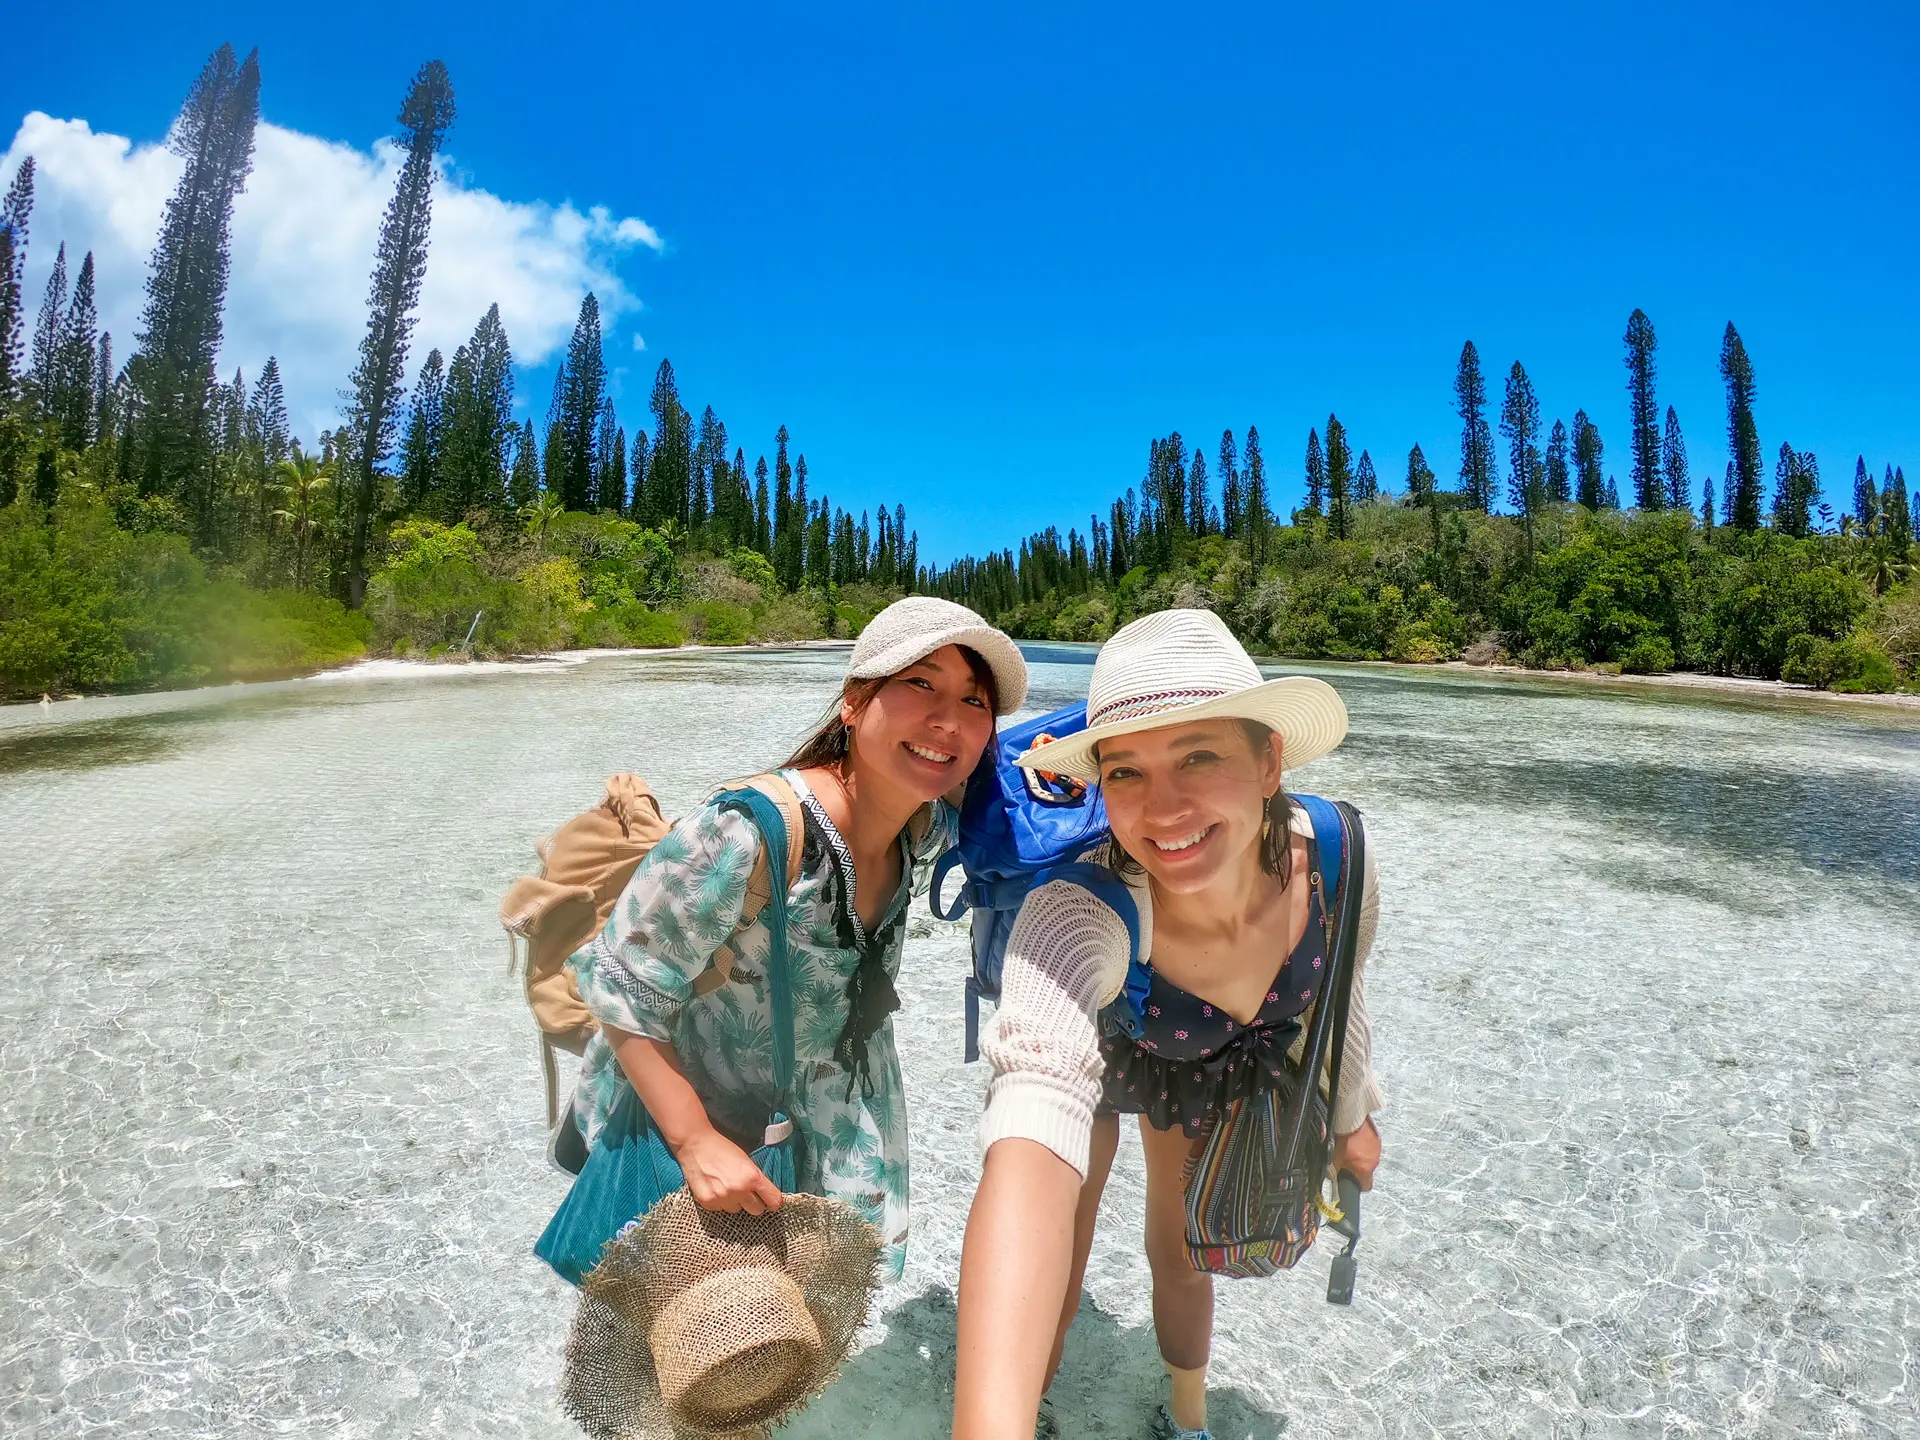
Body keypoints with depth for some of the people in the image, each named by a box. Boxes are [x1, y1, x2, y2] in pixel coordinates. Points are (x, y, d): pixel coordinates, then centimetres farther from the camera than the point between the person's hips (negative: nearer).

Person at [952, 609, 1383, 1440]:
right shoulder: (1077, 915, -47)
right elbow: (1034, 1127, -63)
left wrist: (1352, 1116, 7)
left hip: (1210, 1078, 3)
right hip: (1097, 1062, -3)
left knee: (1180, 1259, 23)